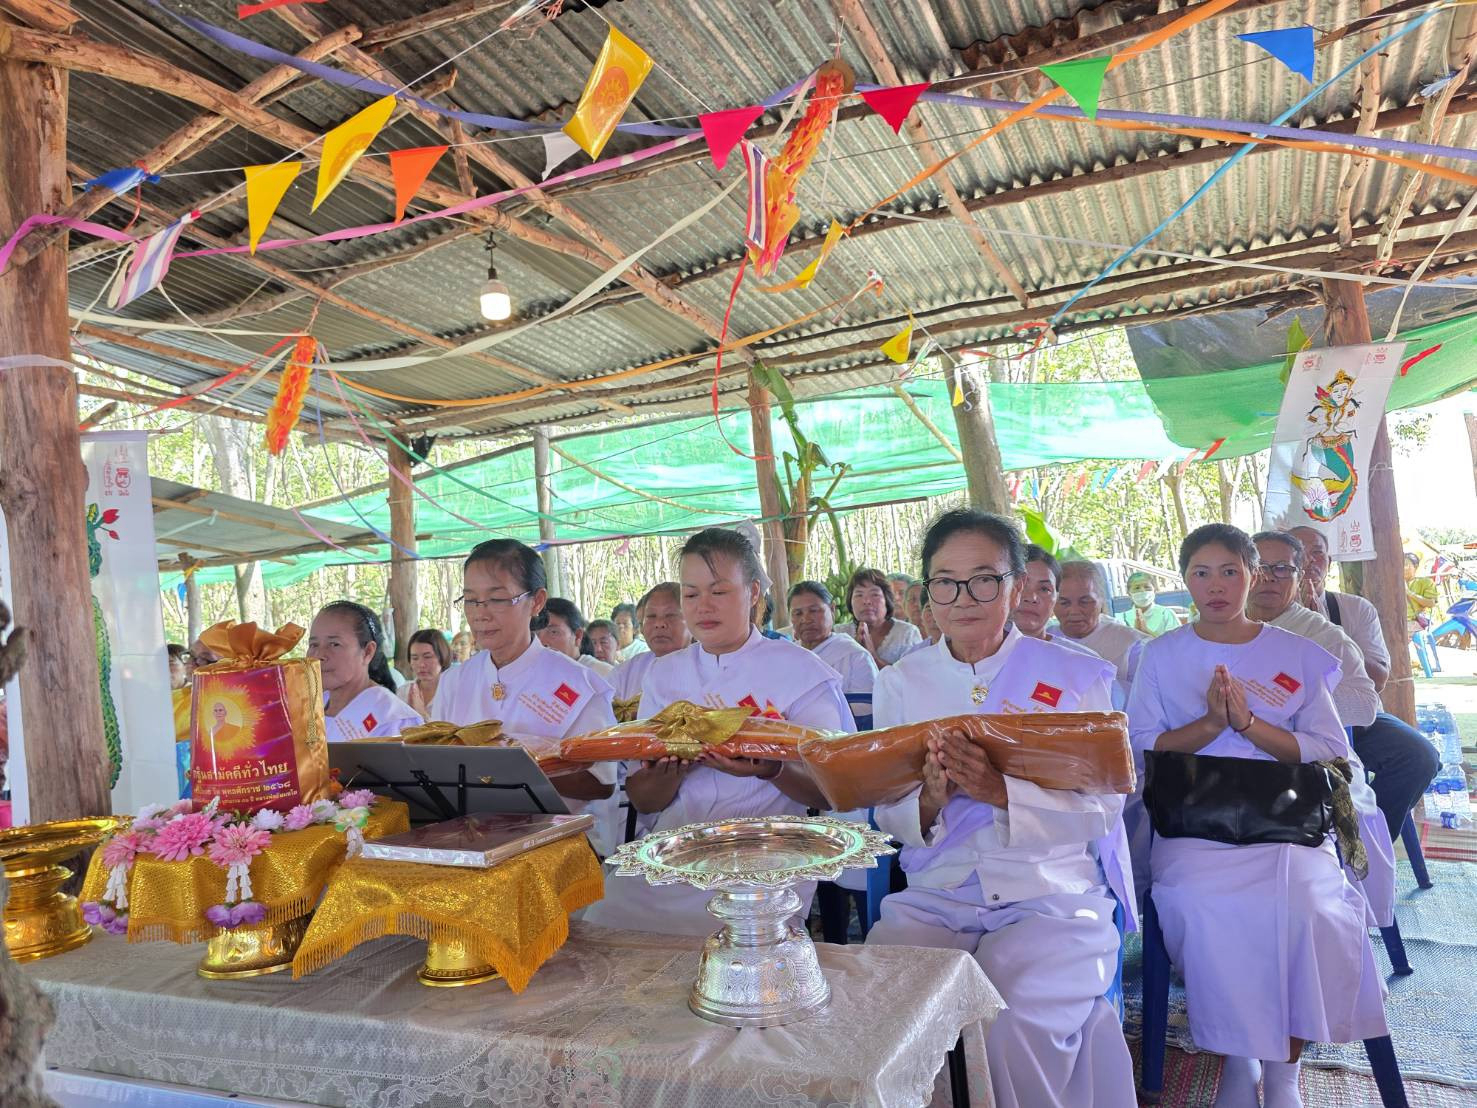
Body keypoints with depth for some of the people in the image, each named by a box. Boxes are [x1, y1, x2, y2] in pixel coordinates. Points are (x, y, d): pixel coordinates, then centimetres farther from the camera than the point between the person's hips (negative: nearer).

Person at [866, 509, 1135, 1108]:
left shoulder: (1076, 676, 0)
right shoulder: (901, 682, 7)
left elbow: (1101, 809, -6)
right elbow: (887, 815, 6)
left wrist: (1000, 791, -24)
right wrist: (930, 800, -19)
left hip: (1052, 894, -2)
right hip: (934, 896, 2)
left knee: (1015, 1021, -28)